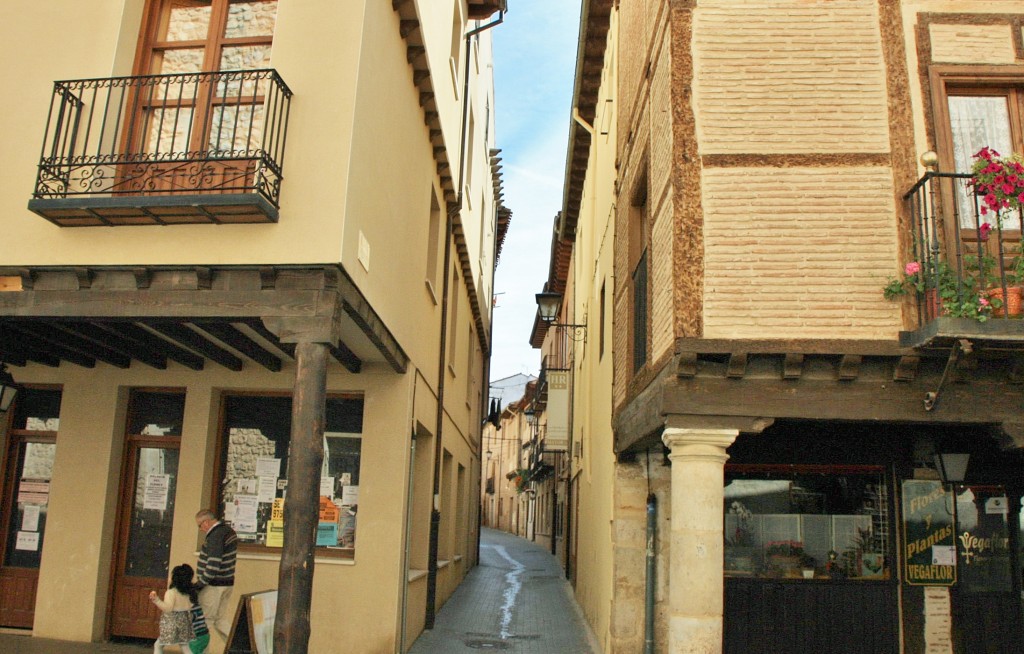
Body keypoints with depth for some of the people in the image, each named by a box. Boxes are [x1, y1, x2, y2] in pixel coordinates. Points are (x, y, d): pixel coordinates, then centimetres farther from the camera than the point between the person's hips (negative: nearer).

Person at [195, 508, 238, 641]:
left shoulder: (215, 537, -20)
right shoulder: (229, 530, 10)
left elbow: (213, 565, -26)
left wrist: (200, 583, -17)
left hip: (214, 586, -9)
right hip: (227, 583, 9)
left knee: (205, 620, 3)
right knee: (222, 619, 14)